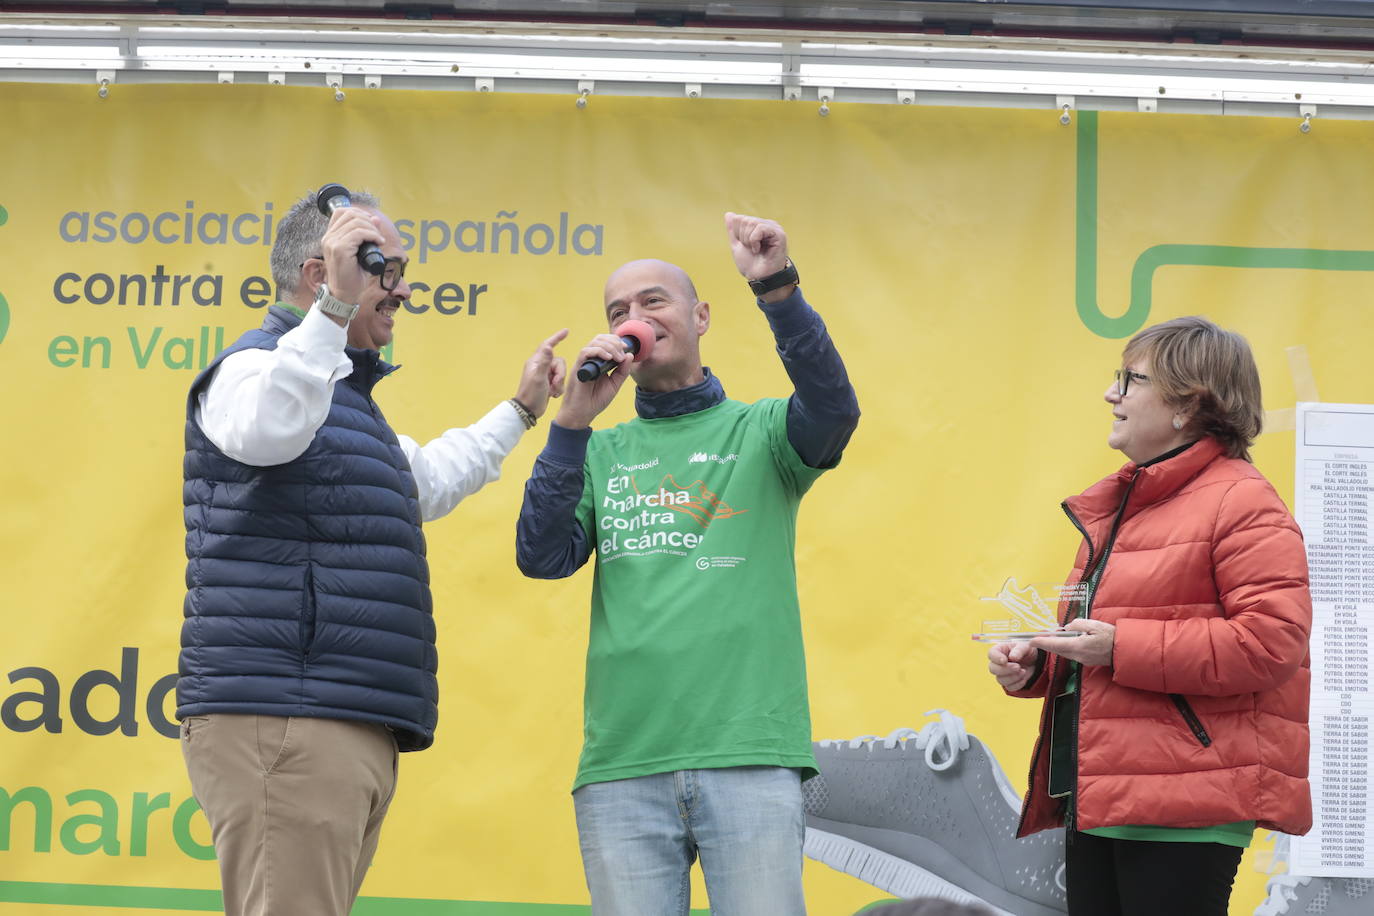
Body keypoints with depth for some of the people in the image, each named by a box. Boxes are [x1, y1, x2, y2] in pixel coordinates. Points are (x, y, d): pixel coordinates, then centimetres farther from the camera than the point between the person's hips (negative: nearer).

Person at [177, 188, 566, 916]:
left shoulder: (346, 393, 27)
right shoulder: (257, 367, -5)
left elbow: (426, 482, 45)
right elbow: (266, 430, -31)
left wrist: (520, 411, 48)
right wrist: (336, 304, -34)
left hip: (352, 736, 10)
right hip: (279, 720, -10)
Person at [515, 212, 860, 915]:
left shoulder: (758, 433, 11)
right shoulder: (599, 453, 17)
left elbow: (833, 410, -11)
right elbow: (542, 558, 4)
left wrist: (777, 289, -23)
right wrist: (573, 422, -4)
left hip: (750, 757, -2)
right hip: (621, 766, 2)